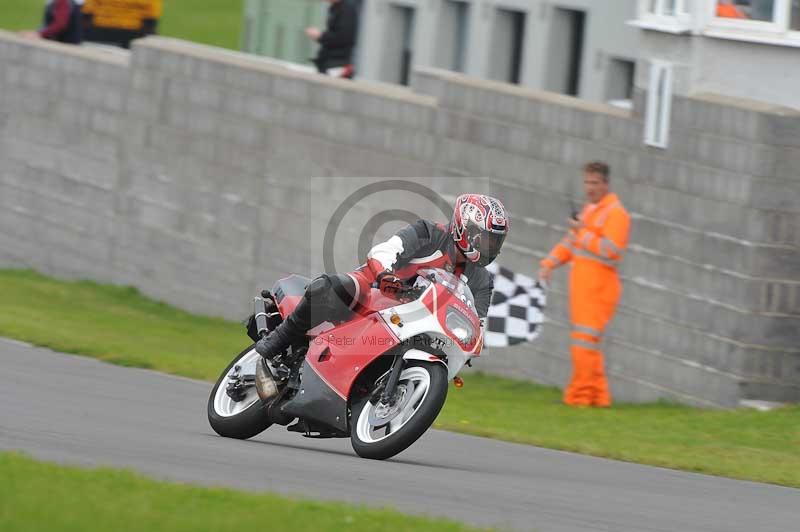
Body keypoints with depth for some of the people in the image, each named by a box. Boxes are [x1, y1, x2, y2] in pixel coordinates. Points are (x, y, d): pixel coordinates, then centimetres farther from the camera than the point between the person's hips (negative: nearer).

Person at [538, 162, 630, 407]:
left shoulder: (616, 213, -10)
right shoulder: (590, 210, 19)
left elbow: (612, 251, -22)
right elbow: (570, 243, 23)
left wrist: (584, 233, -19)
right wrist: (550, 263, 11)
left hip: (598, 288, -9)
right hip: (583, 286, 9)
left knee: (585, 341, -11)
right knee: (585, 343, 10)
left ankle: (579, 396, -10)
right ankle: (598, 395, 14)